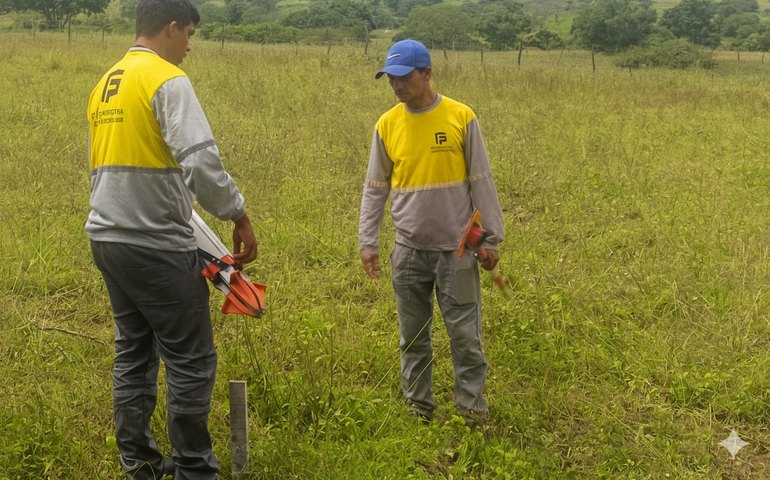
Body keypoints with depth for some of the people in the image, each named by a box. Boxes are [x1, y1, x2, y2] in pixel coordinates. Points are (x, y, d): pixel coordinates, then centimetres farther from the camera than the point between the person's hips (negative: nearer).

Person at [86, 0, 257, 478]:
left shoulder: (106, 84, 13)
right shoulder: (168, 80, -13)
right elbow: (201, 162, -24)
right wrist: (240, 215, -15)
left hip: (108, 239, 9)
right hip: (156, 247, -9)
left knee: (133, 353, 16)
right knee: (191, 362, 0)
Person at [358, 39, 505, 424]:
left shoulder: (460, 117, -6)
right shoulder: (387, 125, 1)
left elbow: (481, 182, -2)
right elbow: (375, 189, 7)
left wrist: (491, 238, -3)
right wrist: (367, 242, 1)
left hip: (457, 248, -2)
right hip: (409, 250, 3)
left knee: (465, 334, 1)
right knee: (413, 336, 12)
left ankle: (472, 411, 12)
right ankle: (418, 408, 25)